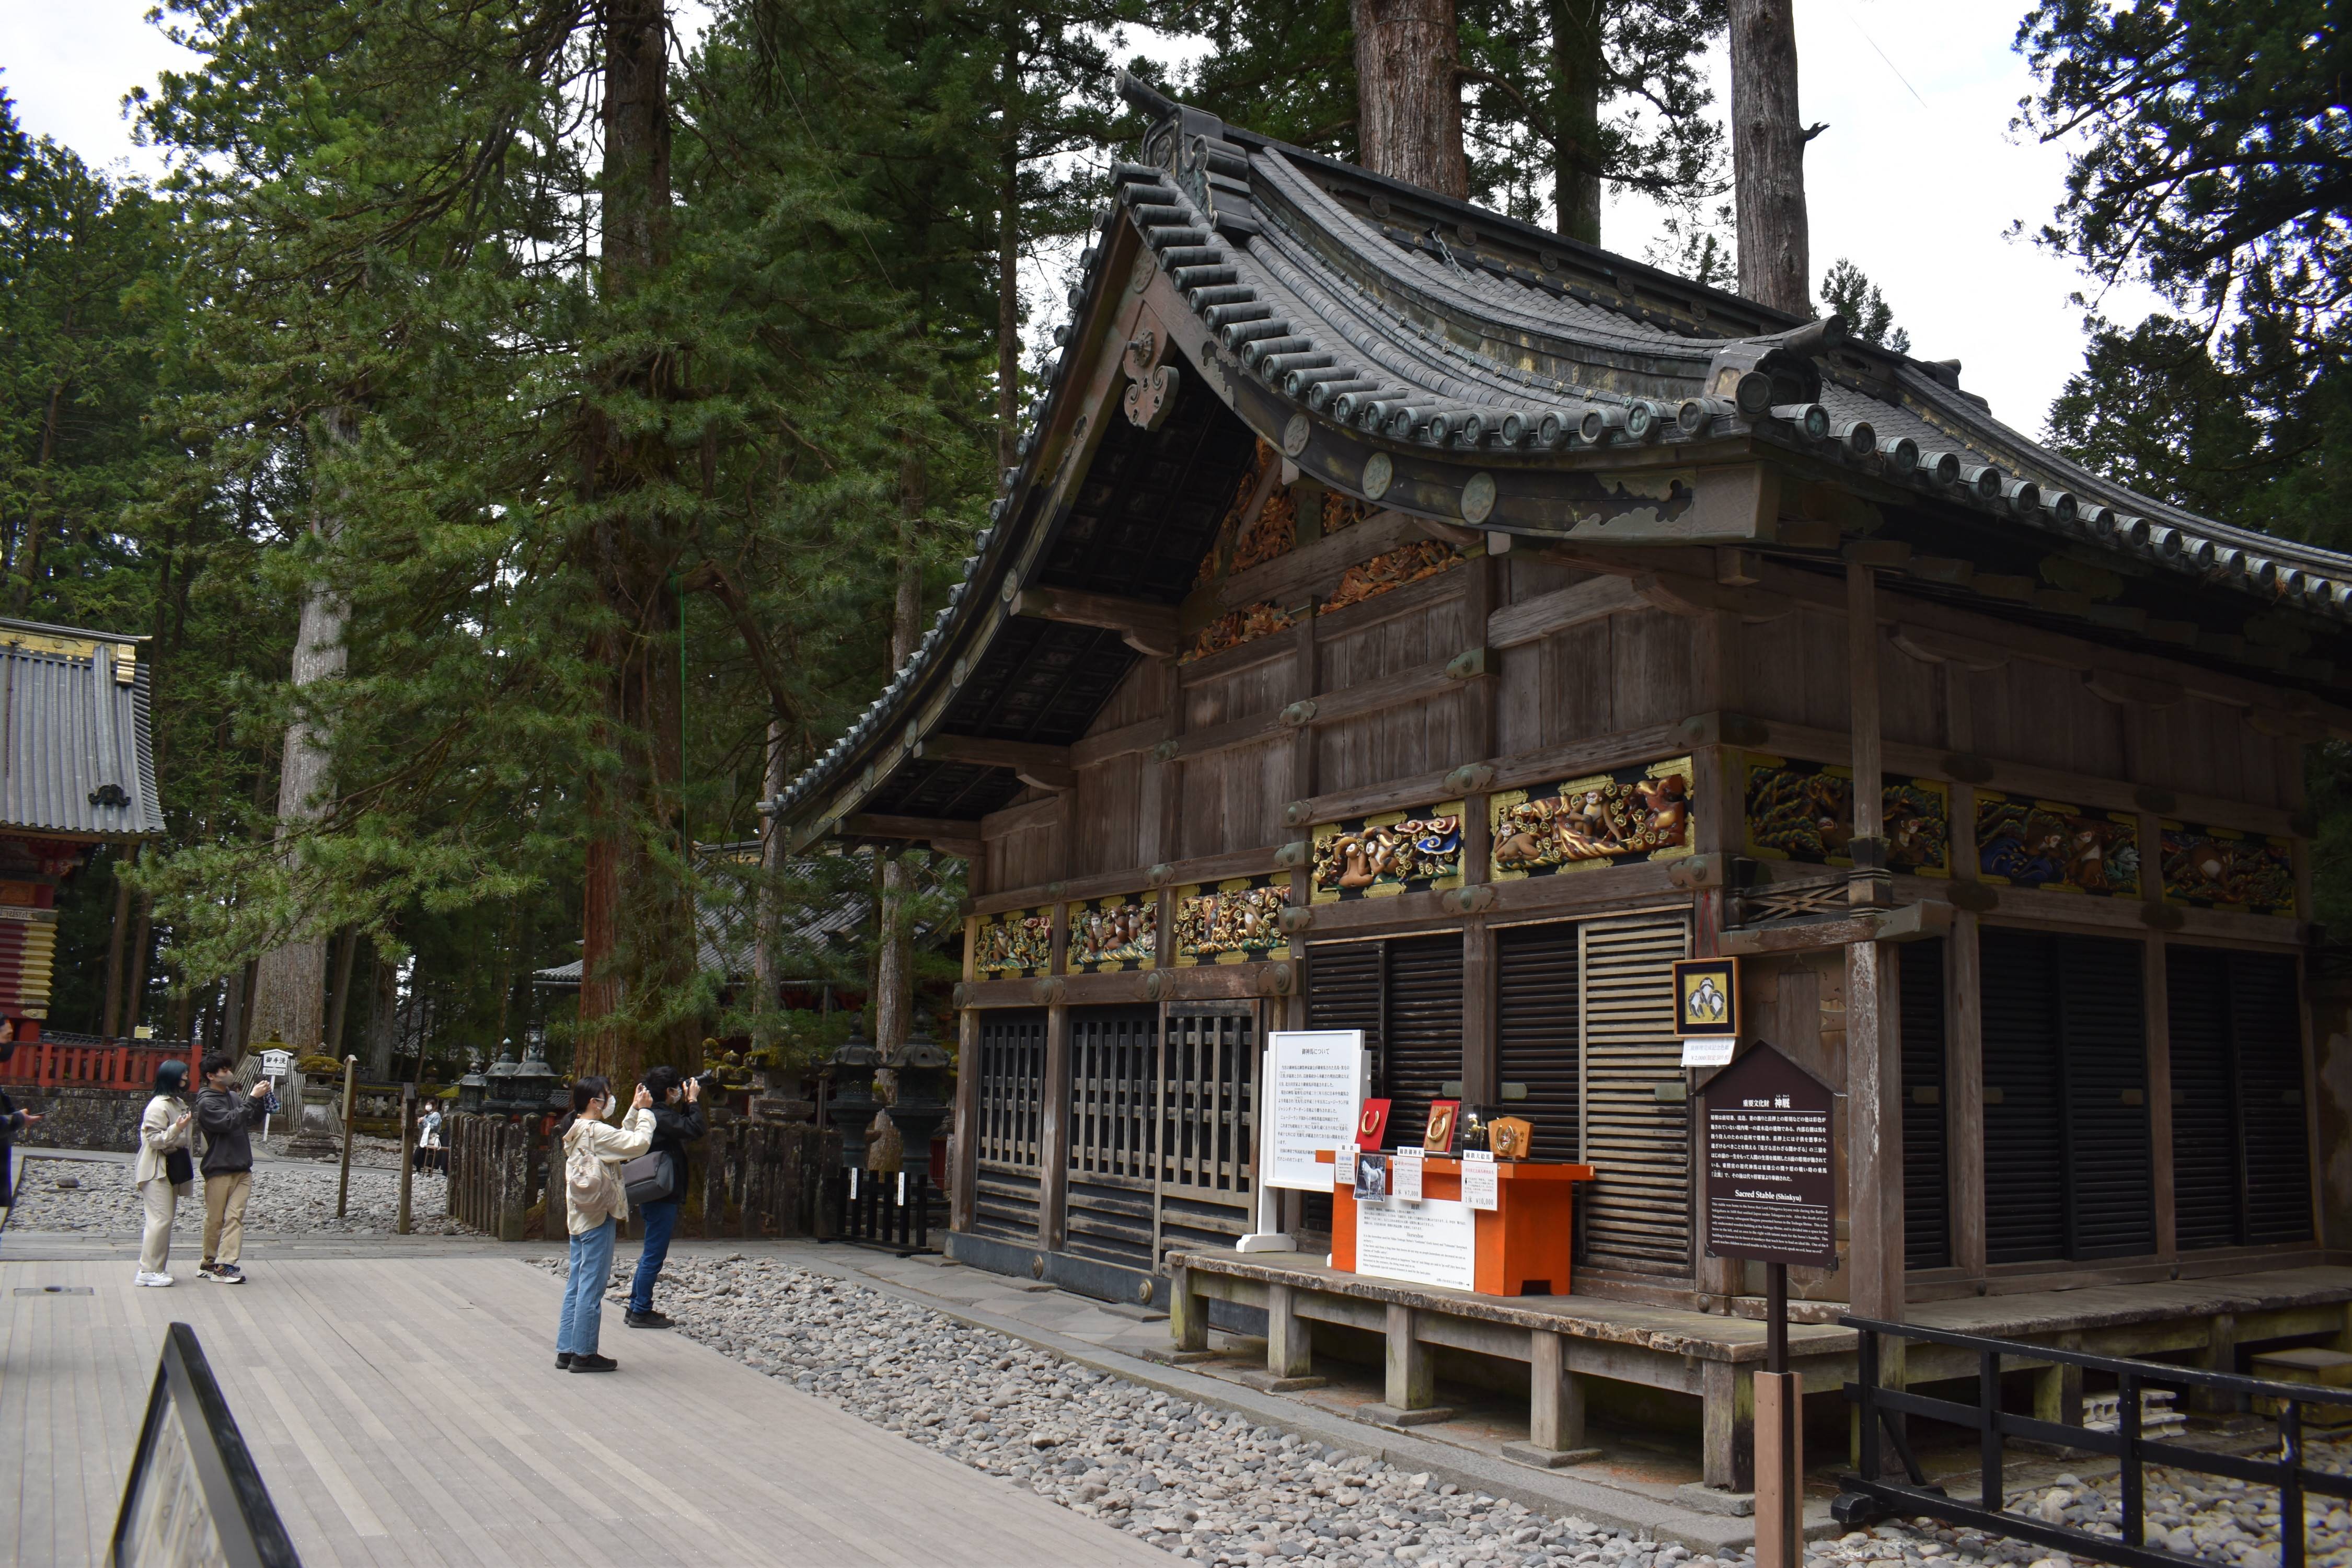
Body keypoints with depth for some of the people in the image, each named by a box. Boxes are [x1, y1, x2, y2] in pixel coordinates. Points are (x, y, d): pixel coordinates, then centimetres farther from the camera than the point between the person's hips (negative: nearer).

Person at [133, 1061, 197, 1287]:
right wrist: (176, 1128, -31)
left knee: (166, 1218, 11)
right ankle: (148, 1271, -6)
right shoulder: (159, 1106, -16)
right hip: (157, 1170, -10)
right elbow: (154, 1139, -21)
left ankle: (156, 1268, 16)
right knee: (161, 1219, -11)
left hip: (173, 1167, 10)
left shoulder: (178, 1103, 14)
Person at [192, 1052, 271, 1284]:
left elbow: (254, 1120, 16)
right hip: (219, 1170, -5)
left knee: (235, 1217, -4)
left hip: (242, 1169, 5)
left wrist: (262, 1099, 1)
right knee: (215, 1220, 5)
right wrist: (253, 1098, -24)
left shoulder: (234, 1096, 12)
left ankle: (225, 1265, -7)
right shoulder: (206, 1103, -8)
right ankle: (210, 1263, 19)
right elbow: (230, 1121, -21)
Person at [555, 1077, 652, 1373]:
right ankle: (584, 1354, 4)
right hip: (598, 1218, -10)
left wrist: (635, 1110, 14)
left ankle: (566, 1350, 18)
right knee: (592, 1286, -2)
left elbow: (622, 1139, 19)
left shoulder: (578, 1131, 11)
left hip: (579, 1216, 10)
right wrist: (645, 1110, -10)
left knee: (576, 1285, 13)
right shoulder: (595, 1131, -17)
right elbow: (639, 1143, -22)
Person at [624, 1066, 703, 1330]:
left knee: (651, 1254, 18)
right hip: (662, 1197, -11)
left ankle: (636, 1308, 25)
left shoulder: (655, 1115, 13)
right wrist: (693, 1101, -13)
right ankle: (641, 1312, 3)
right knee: (654, 1256, -3)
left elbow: (684, 1128, 19)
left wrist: (688, 1104, 9)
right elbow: (695, 1129, -26)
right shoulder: (661, 1117, -19)